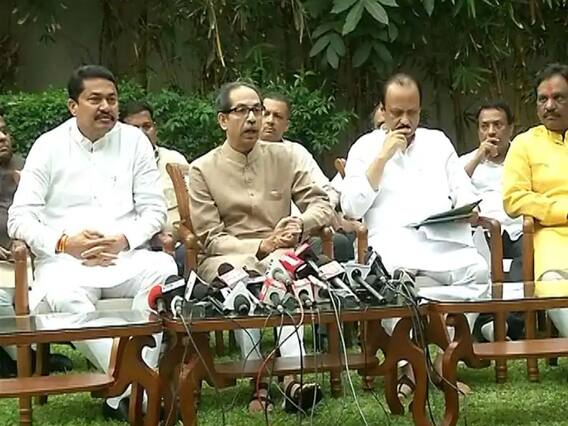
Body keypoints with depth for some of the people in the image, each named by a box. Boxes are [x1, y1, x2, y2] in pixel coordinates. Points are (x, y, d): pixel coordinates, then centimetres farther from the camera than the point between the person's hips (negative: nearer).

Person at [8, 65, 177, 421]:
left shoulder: (135, 141, 10)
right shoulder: (48, 147, 7)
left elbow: (154, 210, 8)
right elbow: (20, 218, 2)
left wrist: (123, 240, -12)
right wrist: (64, 243, -15)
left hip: (125, 256, 1)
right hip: (65, 259, -1)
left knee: (165, 270, -32)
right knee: (64, 295, -36)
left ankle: (128, 392, -31)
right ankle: (131, 389, -29)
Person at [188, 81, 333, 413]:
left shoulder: (284, 156, 13)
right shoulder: (203, 170, 5)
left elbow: (322, 203, 11)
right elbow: (211, 238, -1)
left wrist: (301, 224, -13)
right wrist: (259, 248, -17)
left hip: (280, 256, 1)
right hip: (228, 259, -1)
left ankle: (293, 377, -43)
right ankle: (258, 382, -35)